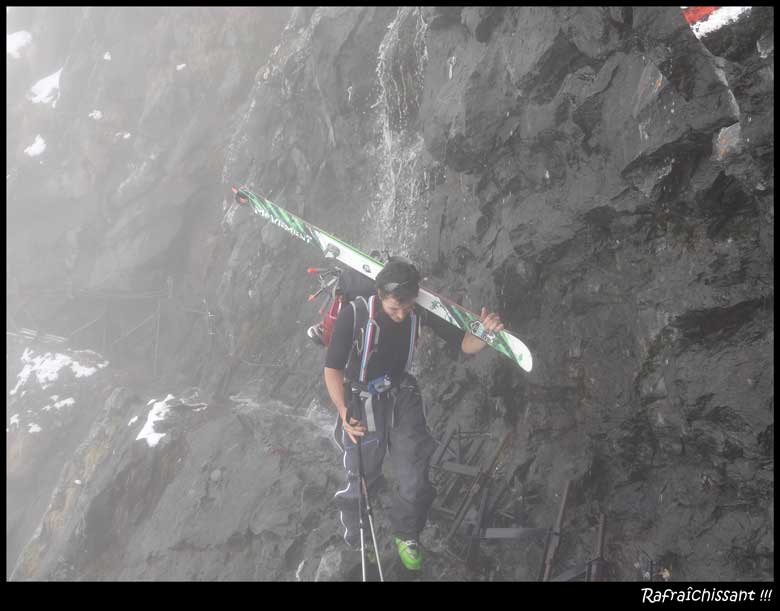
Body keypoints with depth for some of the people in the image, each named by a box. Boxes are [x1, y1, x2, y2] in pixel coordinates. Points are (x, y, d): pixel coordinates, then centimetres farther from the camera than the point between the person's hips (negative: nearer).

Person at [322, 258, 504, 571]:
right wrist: (344, 413, -33)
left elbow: (464, 344, -12)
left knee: (415, 481, 4)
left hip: (402, 396, 3)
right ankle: (357, 541, 37)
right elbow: (332, 368, -20)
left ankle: (406, 536, 34)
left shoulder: (421, 312, -18)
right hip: (361, 401, -2)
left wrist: (486, 334, -35)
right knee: (362, 481, 6)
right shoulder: (353, 315, -26)